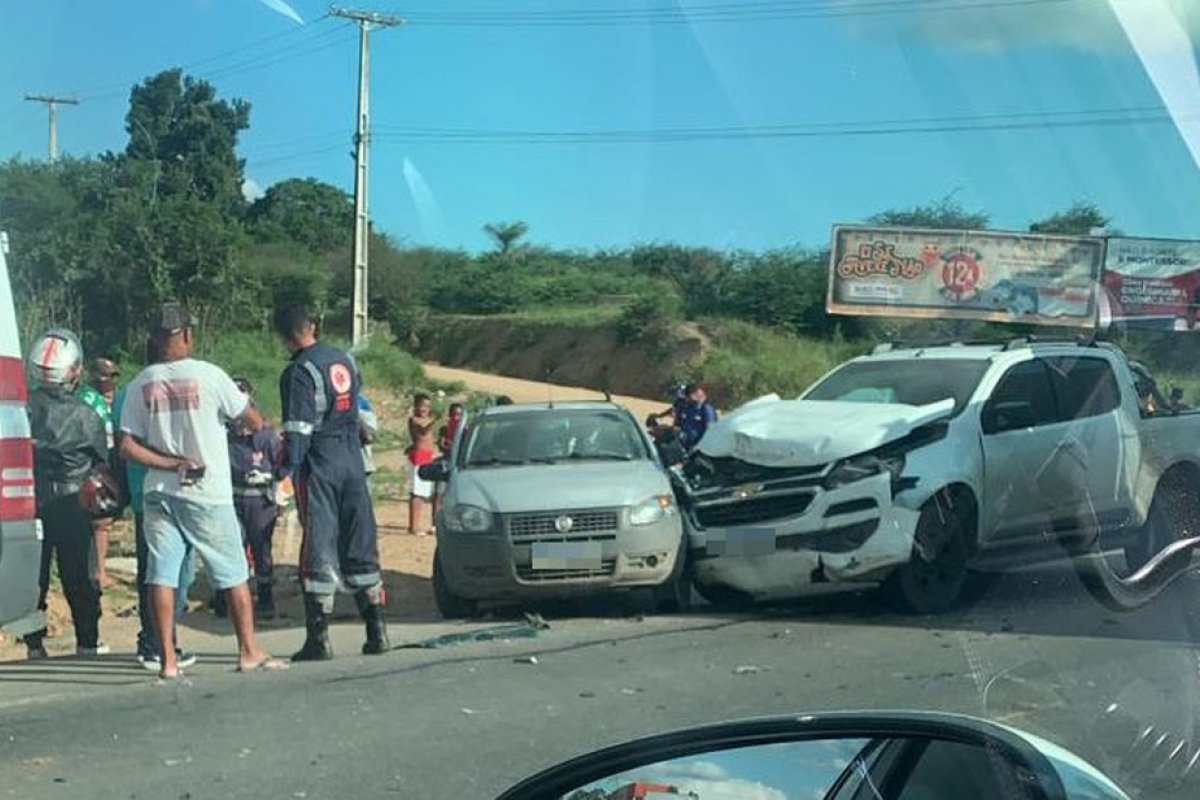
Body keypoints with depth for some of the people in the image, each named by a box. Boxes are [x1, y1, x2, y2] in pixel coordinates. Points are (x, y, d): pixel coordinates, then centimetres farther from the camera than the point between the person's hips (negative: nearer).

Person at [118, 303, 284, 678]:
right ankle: (249, 651, 14)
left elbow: (127, 447, -4)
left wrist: (171, 463, -2)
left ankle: (168, 659, 4)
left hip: (159, 493, 3)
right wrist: (261, 429, 21)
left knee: (162, 574, 5)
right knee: (233, 574, 8)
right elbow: (253, 420, 1)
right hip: (208, 493, -3)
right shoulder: (207, 375, -8)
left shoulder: (140, 384, 1)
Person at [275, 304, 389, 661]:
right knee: (360, 546, 10)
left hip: (319, 463, -6)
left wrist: (286, 470, -16)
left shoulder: (299, 372, -12)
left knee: (319, 548, -3)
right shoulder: (344, 359, 9)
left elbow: (298, 429, -17)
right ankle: (376, 631, 12)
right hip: (353, 459, 6)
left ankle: (319, 638, -1)